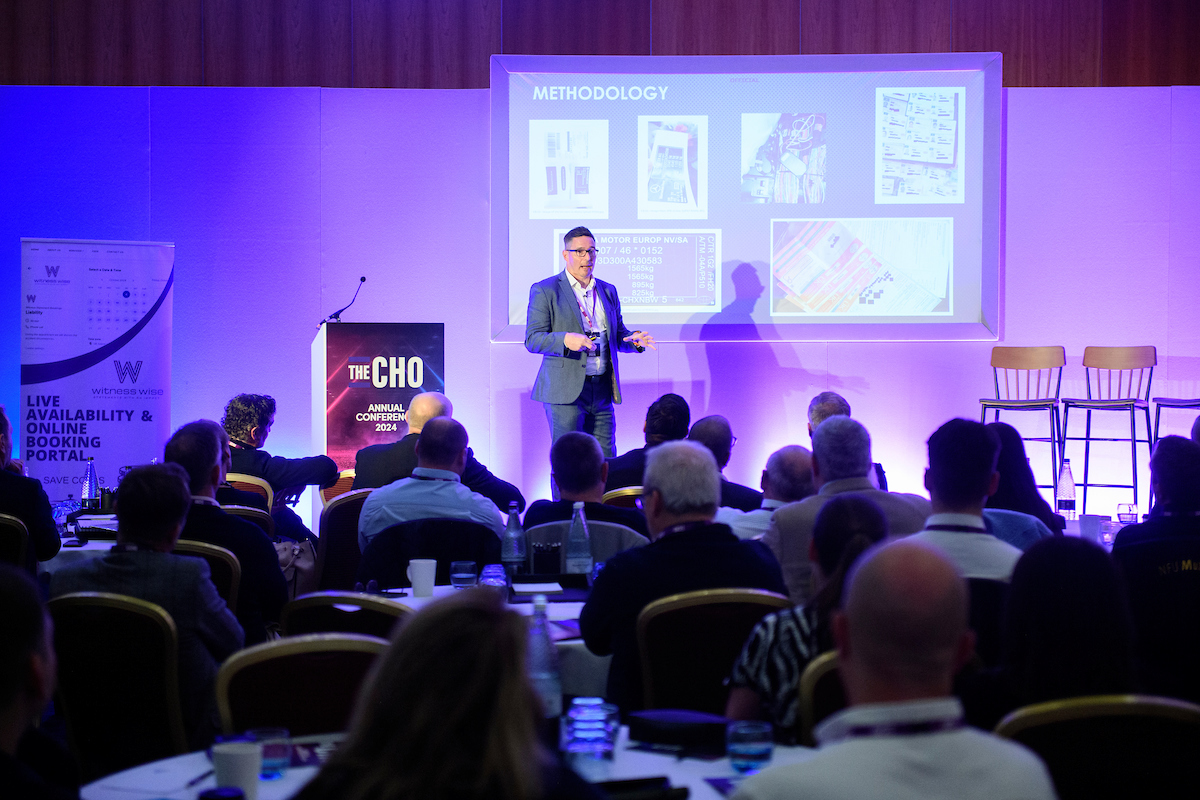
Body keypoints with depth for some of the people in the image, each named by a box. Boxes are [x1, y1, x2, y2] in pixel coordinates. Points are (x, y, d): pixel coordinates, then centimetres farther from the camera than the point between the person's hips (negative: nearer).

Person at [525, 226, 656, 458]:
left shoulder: (608, 291, 17)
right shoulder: (544, 290, 0)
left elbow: (617, 336, 21)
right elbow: (532, 339, -7)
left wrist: (634, 339, -3)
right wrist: (565, 340, -25)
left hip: (602, 392, 5)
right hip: (565, 391, -5)